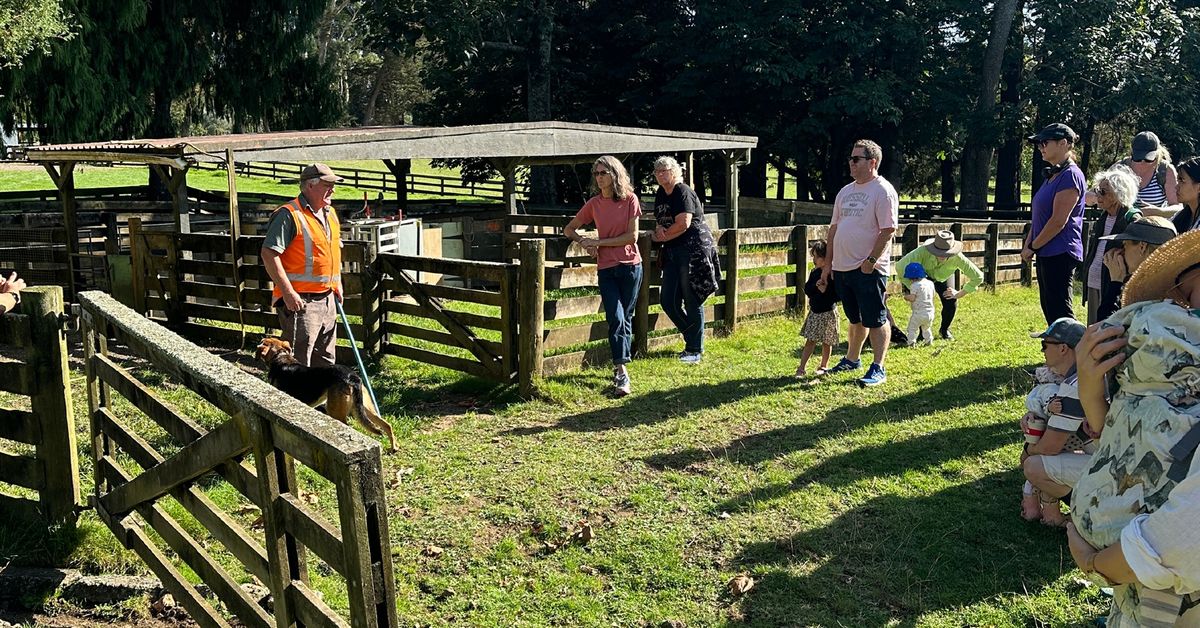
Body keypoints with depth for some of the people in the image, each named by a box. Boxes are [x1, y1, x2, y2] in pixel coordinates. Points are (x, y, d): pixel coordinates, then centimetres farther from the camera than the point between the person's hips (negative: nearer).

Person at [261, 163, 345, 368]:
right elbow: (268, 253, -20)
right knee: (299, 363, -5)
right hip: (300, 301, -8)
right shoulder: (289, 215, -14)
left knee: (326, 359, 17)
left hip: (327, 298, 9)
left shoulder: (330, 213, 14)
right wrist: (288, 292, -23)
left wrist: (337, 284, 20)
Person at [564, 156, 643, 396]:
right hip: (606, 269, 1)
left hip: (630, 266, -1)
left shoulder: (630, 199, -2)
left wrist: (599, 242, -8)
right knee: (616, 319, -10)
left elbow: (632, 236, -8)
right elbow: (569, 229, 16)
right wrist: (583, 242, -4)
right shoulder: (594, 203, 6)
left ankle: (620, 366, 21)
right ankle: (622, 373, -12)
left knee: (625, 319, 7)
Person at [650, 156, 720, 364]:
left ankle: (695, 350, 6)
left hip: (694, 248, -9)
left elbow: (683, 224, -20)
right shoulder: (661, 193, 15)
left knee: (692, 302, -4)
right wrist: (659, 229, -4)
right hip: (673, 252, 9)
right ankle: (693, 339, 23)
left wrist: (661, 237, -7)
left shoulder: (683, 193, -12)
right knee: (668, 301, 6)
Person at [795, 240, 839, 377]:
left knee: (826, 342, 9)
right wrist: (817, 287, -17)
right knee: (810, 340, 5)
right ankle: (802, 368, 5)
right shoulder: (815, 272, 4)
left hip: (828, 313, -5)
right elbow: (807, 290, -1)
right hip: (814, 312, 5)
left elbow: (837, 295, -18)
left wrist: (826, 290, -23)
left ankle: (824, 366, 26)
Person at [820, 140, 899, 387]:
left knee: (875, 320, -2)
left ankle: (878, 368, 4)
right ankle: (852, 360, 32)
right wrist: (828, 263, 14)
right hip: (842, 267, 8)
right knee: (856, 319, 20)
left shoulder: (883, 191, -9)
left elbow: (888, 230, -16)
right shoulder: (846, 191, 15)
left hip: (868, 269, -8)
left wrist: (871, 260, -19)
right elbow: (834, 227, 18)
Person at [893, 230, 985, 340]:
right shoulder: (922, 252, -45)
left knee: (951, 303, -15)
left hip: (943, 278, 1)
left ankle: (944, 330, 17)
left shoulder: (957, 257, -39)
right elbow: (900, 266, -40)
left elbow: (978, 277, -28)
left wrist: (959, 294, -26)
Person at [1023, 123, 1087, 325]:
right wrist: (1028, 245, 7)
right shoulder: (1053, 175, 16)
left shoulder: (1070, 175, -14)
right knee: (1049, 309, 14)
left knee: (1060, 313, -8)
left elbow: (1059, 221, -19)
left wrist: (1033, 247, -11)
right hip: (1047, 254, 10)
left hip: (1060, 254, -10)